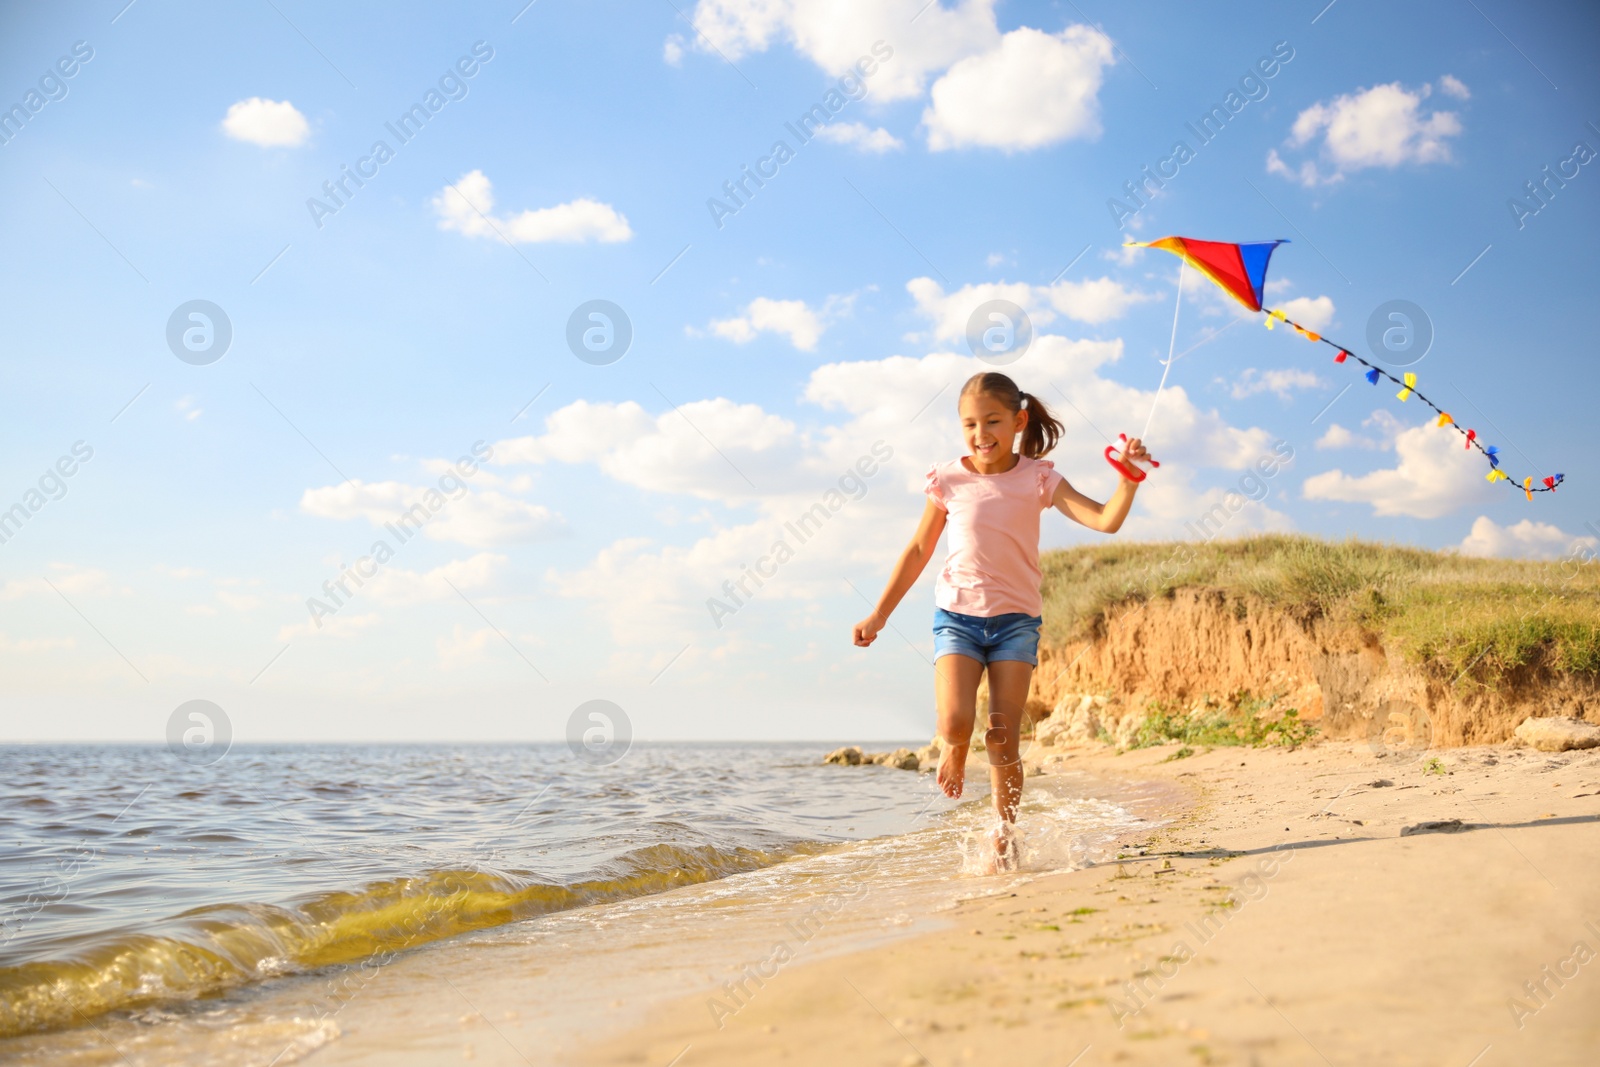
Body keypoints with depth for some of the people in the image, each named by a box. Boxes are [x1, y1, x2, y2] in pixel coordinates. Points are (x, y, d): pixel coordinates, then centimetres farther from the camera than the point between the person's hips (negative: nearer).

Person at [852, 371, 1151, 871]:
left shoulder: (1037, 480, -1)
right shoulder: (948, 481, 0)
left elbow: (1106, 520, -11)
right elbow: (918, 552, 10)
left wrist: (1128, 477, -29)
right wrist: (879, 614, 10)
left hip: (1016, 618, 0)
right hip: (957, 614, 0)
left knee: (1003, 739, -5)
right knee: (955, 722, -19)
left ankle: (1004, 835, 13)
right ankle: (955, 755, 18)